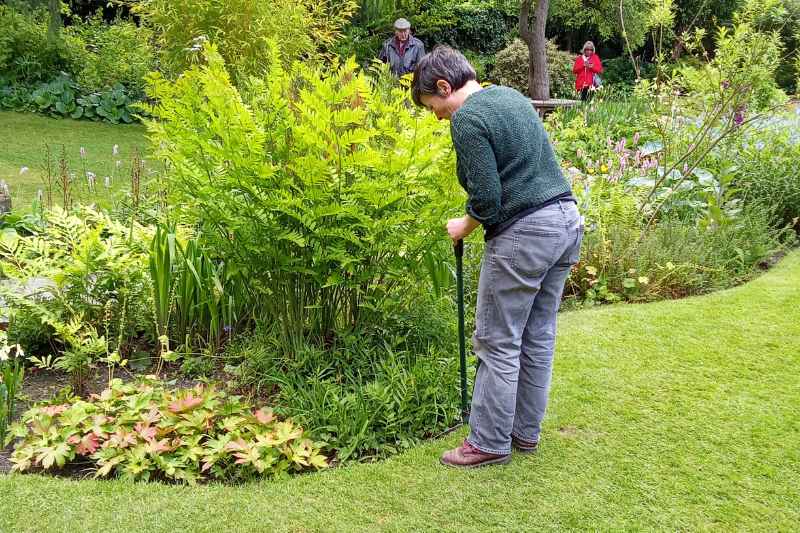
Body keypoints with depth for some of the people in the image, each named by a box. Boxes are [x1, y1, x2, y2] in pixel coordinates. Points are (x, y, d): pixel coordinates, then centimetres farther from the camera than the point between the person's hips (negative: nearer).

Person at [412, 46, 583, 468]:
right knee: (538, 337, 15)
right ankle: (526, 432, 27)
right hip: (566, 219, 9)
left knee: (498, 342, 2)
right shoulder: (511, 96, 16)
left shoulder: (467, 119, -13)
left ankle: (490, 442, 13)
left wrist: (464, 227, 2)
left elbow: (486, 199, -18)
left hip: (523, 233, -9)